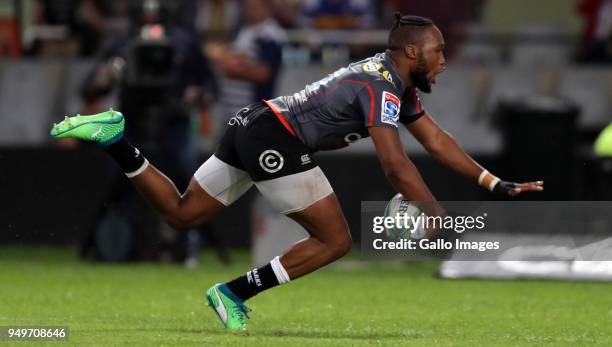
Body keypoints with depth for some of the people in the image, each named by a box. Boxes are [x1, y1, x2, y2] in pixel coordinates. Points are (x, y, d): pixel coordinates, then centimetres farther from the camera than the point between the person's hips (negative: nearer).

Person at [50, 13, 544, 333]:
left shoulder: (397, 84, 16)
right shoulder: (382, 89, -15)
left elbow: (436, 140, 21)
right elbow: (397, 166, -25)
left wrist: (496, 184, 15)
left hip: (253, 127, 10)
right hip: (276, 142, -10)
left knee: (180, 213, 17)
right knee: (336, 241, -2)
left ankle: (115, 140, 2)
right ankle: (235, 293, -6)